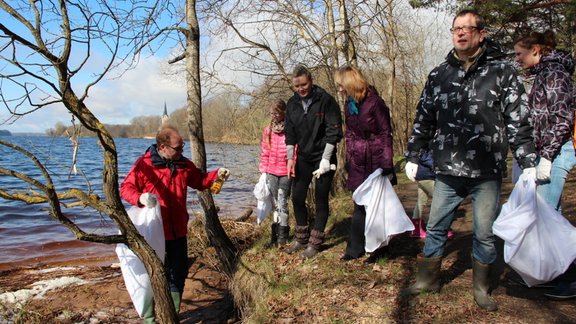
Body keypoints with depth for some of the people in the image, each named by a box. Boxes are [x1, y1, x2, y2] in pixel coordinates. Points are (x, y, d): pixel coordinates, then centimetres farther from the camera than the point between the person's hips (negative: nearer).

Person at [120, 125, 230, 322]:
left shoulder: (184, 164, 5)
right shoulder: (144, 164, -12)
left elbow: (199, 180, 18)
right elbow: (126, 188, -11)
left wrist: (217, 174, 2)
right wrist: (140, 198, -32)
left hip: (178, 232, 6)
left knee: (178, 273, 16)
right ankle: (149, 317, 25)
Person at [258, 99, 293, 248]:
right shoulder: (268, 130, 8)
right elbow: (264, 152, 11)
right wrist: (263, 170, 8)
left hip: (286, 173, -4)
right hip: (271, 172, 4)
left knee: (282, 204, -3)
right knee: (276, 204, 10)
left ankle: (281, 235, 8)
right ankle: (276, 235, 17)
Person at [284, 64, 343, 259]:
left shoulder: (326, 100, -14)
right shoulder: (292, 104, 2)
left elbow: (334, 131, -15)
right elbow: (290, 134, 7)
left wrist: (325, 159, -18)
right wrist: (290, 158, -1)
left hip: (323, 157, -5)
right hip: (303, 158, 5)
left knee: (321, 199, 0)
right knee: (297, 197, 7)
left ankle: (315, 243, 11)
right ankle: (301, 238, 24)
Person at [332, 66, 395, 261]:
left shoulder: (374, 102, -12)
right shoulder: (349, 105, 9)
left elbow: (386, 133, -11)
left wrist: (387, 164, -15)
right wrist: (349, 160, 10)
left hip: (375, 160, -5)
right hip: (358, 162, 5)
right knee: (362, 205, 7)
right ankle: (356, 248, 13)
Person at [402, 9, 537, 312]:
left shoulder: (502, 71, 0)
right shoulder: (438, 75, 8)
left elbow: (519, 122, -2)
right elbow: (423, 119, 14)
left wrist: (528, 163, -7)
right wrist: (412, 156, 13)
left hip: (486, 172, -2)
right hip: (448, 171, 3)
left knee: (484, 233, 9)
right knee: (435, 228, 11)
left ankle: (481, 288, 29)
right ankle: (428, 279, 30)